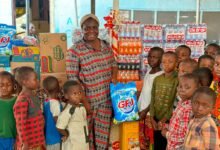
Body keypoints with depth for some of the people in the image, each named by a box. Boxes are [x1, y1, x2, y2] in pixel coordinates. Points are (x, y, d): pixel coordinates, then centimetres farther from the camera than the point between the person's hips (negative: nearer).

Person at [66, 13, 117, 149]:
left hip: (106, 98, 5)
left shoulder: (106, 46, 6)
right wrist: (84, 101, -15)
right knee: (87, 133, 8)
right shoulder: (75, 50, -12)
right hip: (88, 99, -5)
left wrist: (114, 77, 0)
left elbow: (113, 64, 20)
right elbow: (72, 78, -13)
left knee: (103, 132, 16)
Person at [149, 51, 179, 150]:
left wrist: (164, 120, -14)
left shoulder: (177, 80, -9)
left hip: (169, 120, -4)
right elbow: (152, 100, 5)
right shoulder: (157, 79, 6)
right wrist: (152, 118, -3)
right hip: (156, 120, 4)